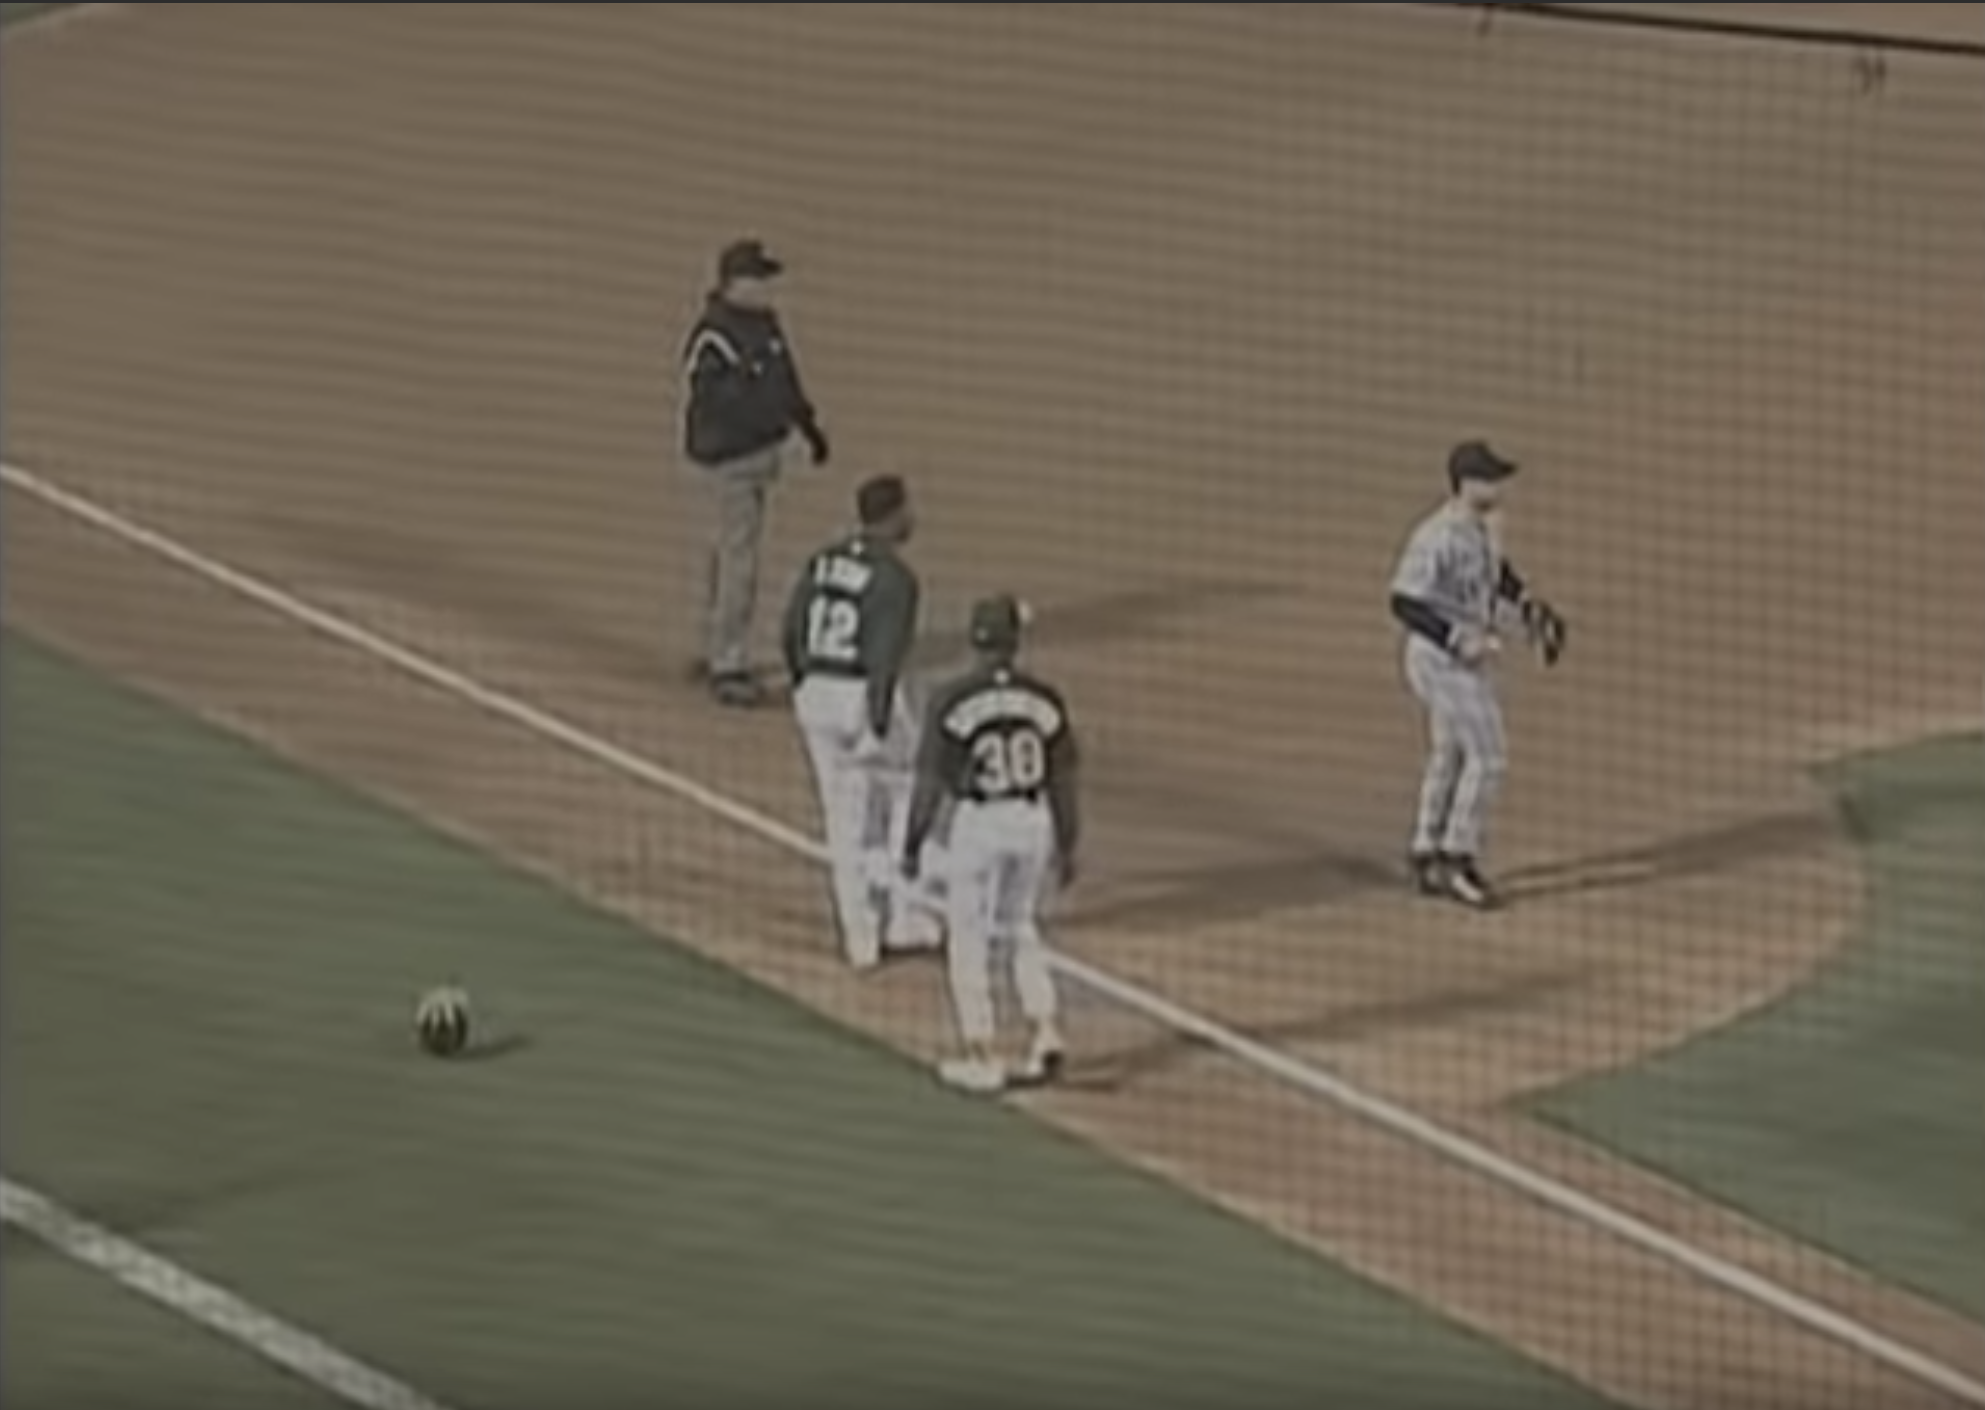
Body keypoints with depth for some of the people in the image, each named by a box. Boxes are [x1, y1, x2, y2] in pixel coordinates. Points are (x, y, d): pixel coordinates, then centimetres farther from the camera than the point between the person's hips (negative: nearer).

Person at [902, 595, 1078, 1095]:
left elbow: (931, 783, -9)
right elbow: (1064, 782, 4)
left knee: (967, 940, 9)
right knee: (1022, 930, 23)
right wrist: (1067, 848, 16)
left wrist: (912, 845, 3)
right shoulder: (1044, 700, -3)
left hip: (978, 824, -4)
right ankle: (1046, 1032, 10)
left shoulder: (952, 701, -13)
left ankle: (983, 1058, 9)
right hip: (1035, 821, 4)